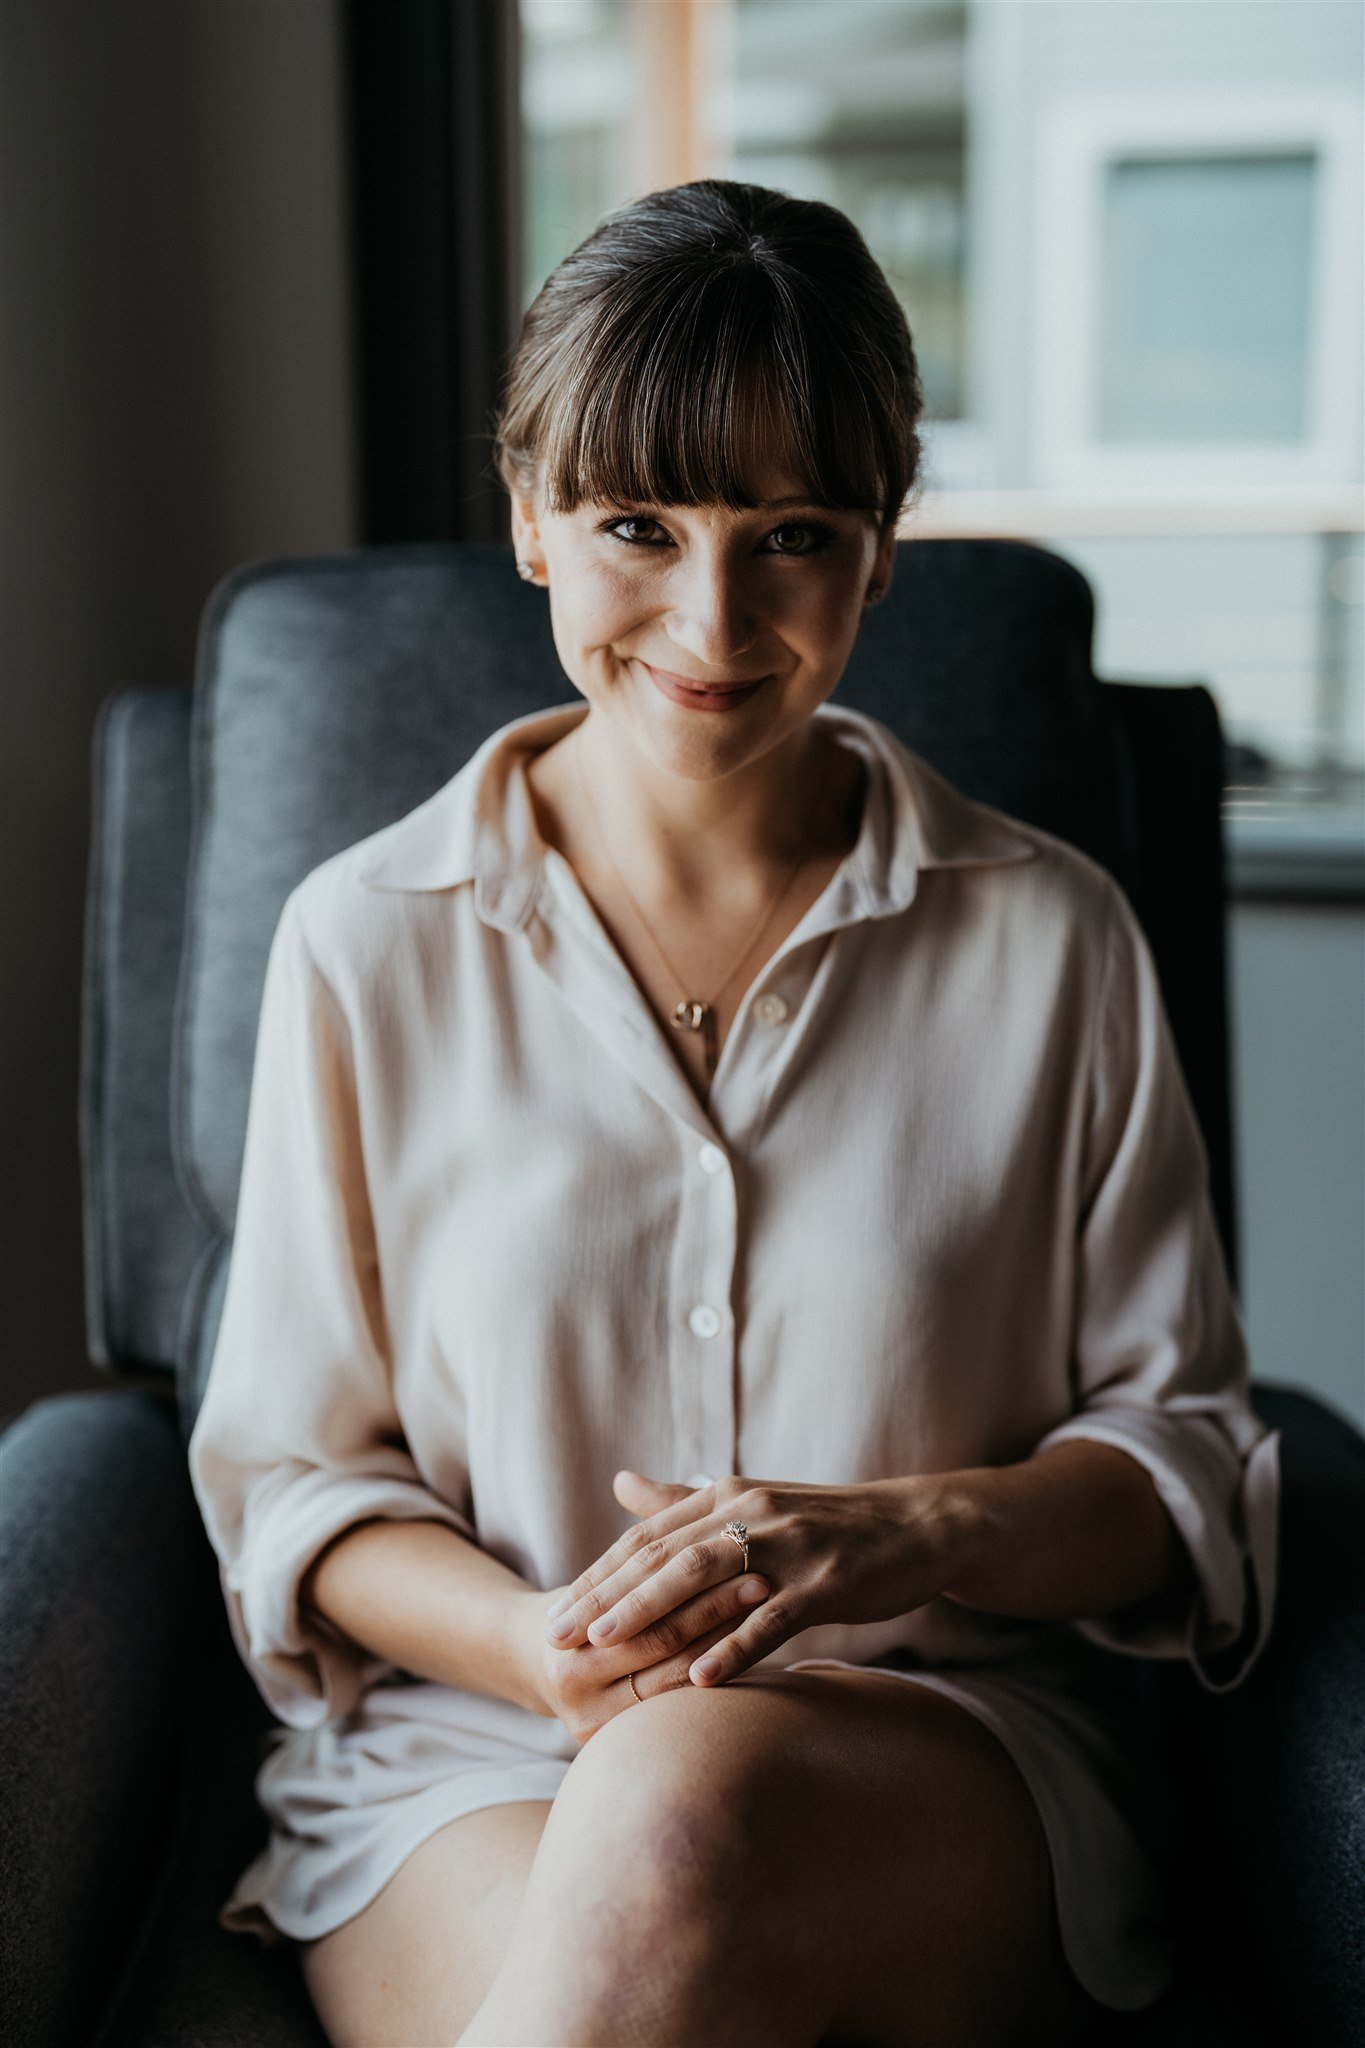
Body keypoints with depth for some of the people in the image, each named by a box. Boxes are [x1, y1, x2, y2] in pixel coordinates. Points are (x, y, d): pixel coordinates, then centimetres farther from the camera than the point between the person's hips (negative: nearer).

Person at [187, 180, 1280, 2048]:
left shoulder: (1049, 941, 2)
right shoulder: (371, 943, 2)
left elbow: (1191, 1461, 5)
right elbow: (294, 1485, 5)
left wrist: (895, 1537, -16)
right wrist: (536, 1644, -16)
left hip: (964, 1753, 1)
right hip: (467, 1762, 0)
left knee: (694, 1804, -35)